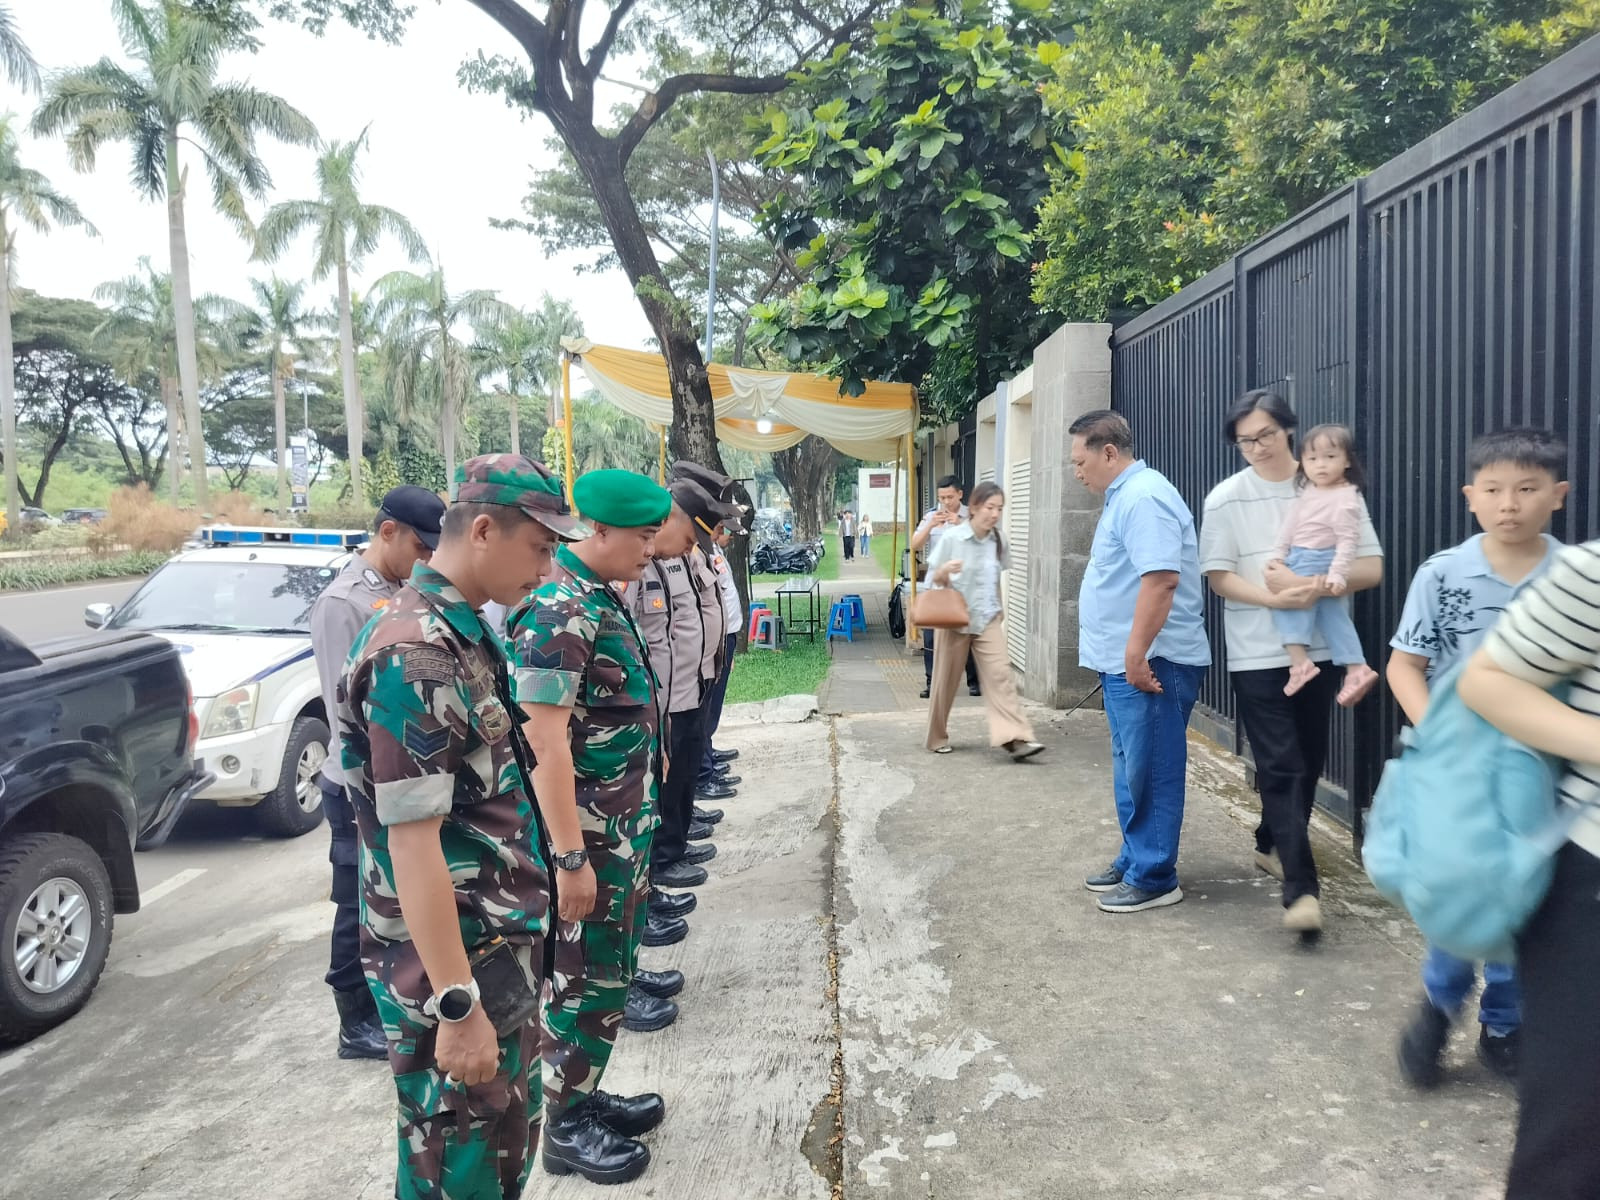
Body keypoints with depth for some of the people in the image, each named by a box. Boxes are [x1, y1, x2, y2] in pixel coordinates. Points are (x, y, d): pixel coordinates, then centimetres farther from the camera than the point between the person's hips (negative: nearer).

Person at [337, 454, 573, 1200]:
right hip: (454, 969, -9)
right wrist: (457, 1006, -23)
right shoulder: (415, 655, -23)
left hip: (499, 951, 9)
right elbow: (411, 841, -25)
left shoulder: (461, 633, 8)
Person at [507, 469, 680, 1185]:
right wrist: (571, 858, -23)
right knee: (587, 981, 5)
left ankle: (586, 1095, 36)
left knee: (611, 964, 20)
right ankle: (566, 1130, 22)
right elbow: (545, 744, -25)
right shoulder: (557, 611, -23)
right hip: (588, 834, -9)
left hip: (623, 824, 10)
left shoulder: (599, 596, 8)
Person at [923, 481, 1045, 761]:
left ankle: (1016, 738, -18)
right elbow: (933, 579, -5)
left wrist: (999, 609, 15)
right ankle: (937, 738, 23)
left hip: (988, 619, 3)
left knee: (1000, 675, -12)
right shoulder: (952, 538, -10)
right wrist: (944, 571, -26)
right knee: (946, 681, 7)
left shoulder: (998, 541, 3)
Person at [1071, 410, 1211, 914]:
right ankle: (1134, 859, 29)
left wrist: (1137, 653, -26)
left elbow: (1161, 579, -27)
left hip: (1150, 663, -11)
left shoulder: (1143, 497, -17)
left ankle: (1154, 878, 8)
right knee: (1132, 770, 18)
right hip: (1125, 661, 11)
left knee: (1151, 773, -1)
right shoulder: (1125, 496, 17)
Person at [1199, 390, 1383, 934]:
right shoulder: (1226, 499, -3)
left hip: (1321, 649, 3)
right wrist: (1278, 599, -21)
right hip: (1258, 654, -3)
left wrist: (1314, 587, -21)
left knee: (1308, 763, 14)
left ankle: (1273, 845, 35)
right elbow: (1219, 577, -5)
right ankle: (1301, 888, -7)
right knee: (1280, 767, -7)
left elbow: (1371, 568, -2)